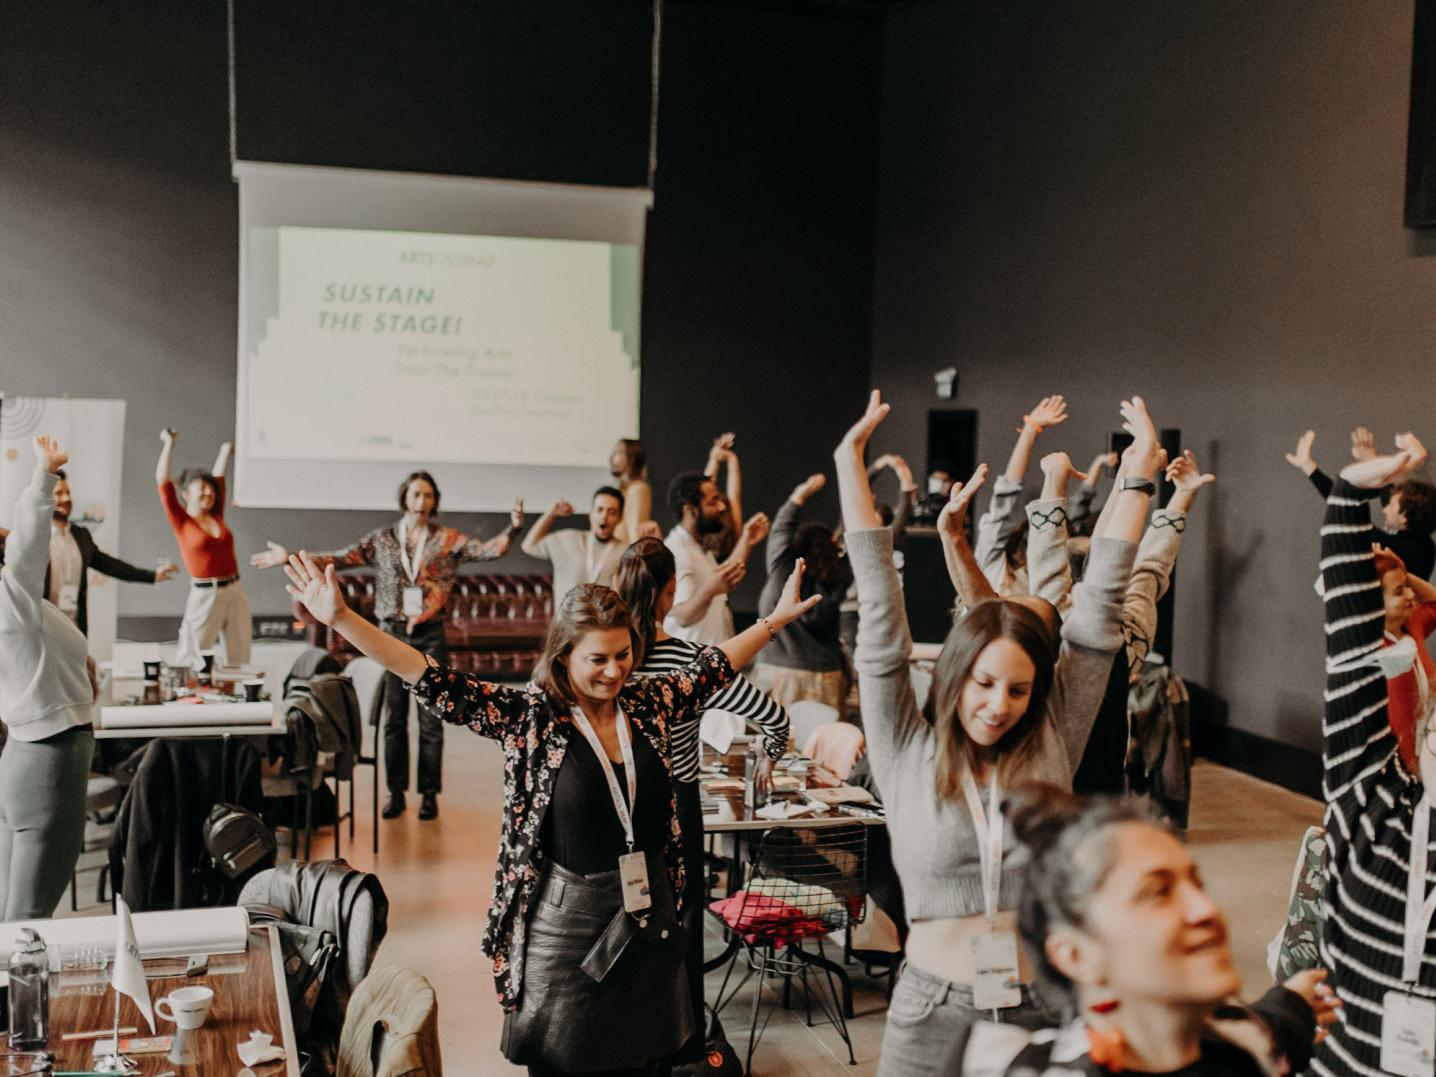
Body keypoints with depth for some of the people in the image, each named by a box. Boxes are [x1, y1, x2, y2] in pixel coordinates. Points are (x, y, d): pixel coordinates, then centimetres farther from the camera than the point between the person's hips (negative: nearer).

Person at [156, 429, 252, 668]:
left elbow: (218, 478, 23)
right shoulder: (181, 522, -3)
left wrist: (225, 451, 34)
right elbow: (163, 482, -8)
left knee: (240, 657, 8)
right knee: (191, 657, 0)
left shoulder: (216, 516, 9)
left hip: (236, 591, 5)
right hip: (204, 595, -5)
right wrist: (169, 444, -5)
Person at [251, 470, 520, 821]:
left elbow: (487, 550, -10)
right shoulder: (382, 539, 5)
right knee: (393, 717, 6)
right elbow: (340, 558, -1)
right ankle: (396, 792, 15)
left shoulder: (449, 540, 1)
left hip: (430, 636, -1)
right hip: (392, 634, 1)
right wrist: (291, 558, -10)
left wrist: (512, 530, -29)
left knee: (431, 719, 2)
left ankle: (429, 793, 11)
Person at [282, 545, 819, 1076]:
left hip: (650, 917, 4)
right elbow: (435, 684, -16)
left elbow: (709, 667, 17)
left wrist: (776, 618, 22)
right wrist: (339, 618, -24)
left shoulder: (647, 704, 1)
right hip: (567, 920, -4)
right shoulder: (529, 718, -11)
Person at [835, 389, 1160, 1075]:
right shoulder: (907, 752, -5)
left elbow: (1096, 613, 0)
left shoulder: (1050, 746, -1)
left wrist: (1138, 480, 2)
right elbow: (880, 610, -6)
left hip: (1045, 1013, 1)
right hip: (932, 1016, -1)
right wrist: (850, 464, -6)